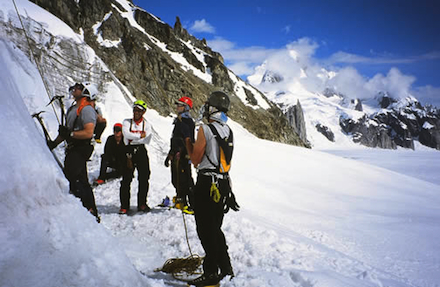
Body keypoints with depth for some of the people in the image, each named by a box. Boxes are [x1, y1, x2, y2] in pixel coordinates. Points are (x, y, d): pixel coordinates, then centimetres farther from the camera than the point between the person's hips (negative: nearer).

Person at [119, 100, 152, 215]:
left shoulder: (146, 125, 10)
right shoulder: (127, 122, 9)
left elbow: (147, 140, -6)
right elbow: (126, 134, -11)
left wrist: (132, 139, -8)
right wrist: (140, 136, -10)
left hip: (142, 151, 1)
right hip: (129, 151, -1)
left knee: (144, 178, 0)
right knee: (126, 179, -5)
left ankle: (142, 204, 12)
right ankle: (124, 205, 2)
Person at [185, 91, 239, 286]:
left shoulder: (205, 129, -13)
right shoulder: (229, 131, 9)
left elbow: (195, 160, -8)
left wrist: (188, 143, 7)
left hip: (206, 184, -8)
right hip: (224, 183, 8)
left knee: (206, 230, 2)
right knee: (215, 228, 19)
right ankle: (226, 269, 26)